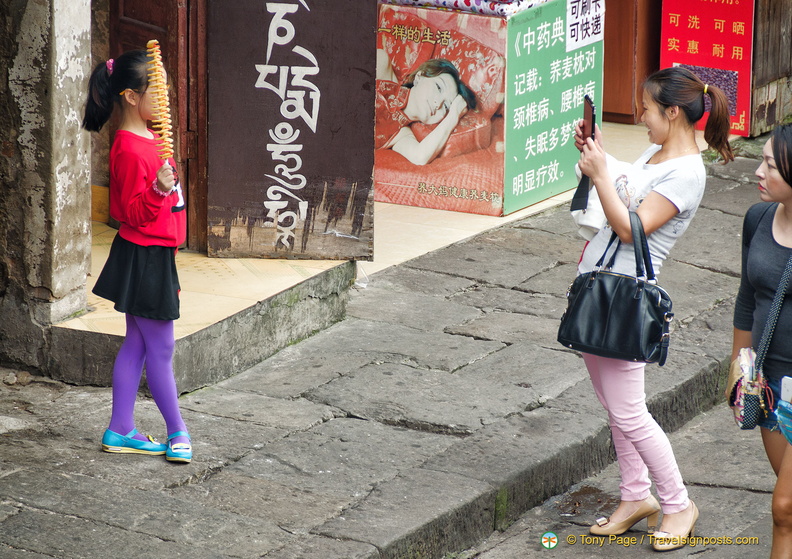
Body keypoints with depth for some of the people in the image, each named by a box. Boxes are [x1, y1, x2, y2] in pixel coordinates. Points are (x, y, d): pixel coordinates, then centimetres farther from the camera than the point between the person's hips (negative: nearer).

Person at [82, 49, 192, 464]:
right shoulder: (129, 150, -21)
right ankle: (178, 432, 11)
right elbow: (134, 214, -22)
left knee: (137, 344, 12)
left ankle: (120, 431, 18)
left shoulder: (149, 138, 10)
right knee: (161, 348, 1)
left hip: (155, 257, 10)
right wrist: (159, 190, -38)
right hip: (143, 258, -10)